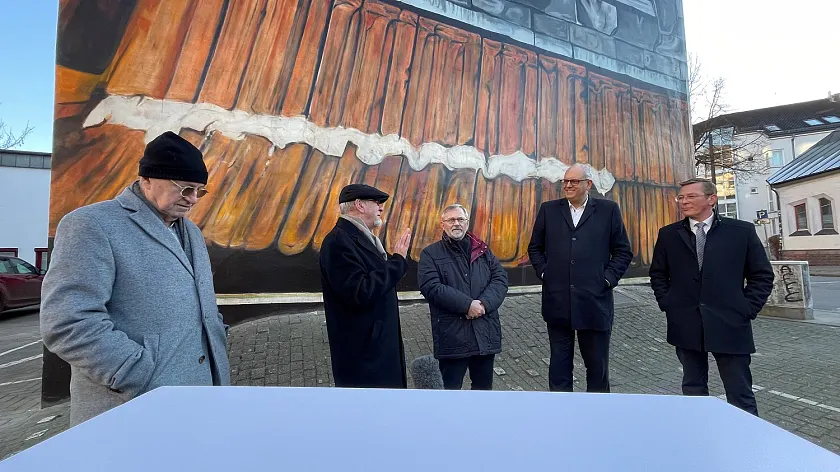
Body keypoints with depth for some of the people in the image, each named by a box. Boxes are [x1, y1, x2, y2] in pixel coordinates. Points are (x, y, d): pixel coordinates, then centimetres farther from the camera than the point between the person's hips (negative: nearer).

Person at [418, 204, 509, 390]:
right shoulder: (431, 254, 0)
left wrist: (484, 303, -14)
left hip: (486, 333, 4)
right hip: (452, 335, -4)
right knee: (451, 387, 9)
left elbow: (500, 278, 4)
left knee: (484, 385, 18)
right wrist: (467, 304, -19)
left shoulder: (482, 249, 12)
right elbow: (431, 287, -14)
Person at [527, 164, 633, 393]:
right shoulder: (549, 209, 7)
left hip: (594, 302, -1)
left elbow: (623, 251, 5)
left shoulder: (608, 210, 3)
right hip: (557, 303, 1)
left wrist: (608, 278, -5)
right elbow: (535, 248, 14)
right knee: (559, 363, 13)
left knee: (597, 364, 12)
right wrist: (544, 272, 1)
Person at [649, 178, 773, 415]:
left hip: (729, 325, -1)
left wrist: (747, 309, -3)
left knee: (740, 394, 8)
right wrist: (667, 305, 2)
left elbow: (762, 275, 5)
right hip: (685, 326, 2)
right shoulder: (668, 235, 4)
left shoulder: (742, 231, 1)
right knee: (693, 389, 13)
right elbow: (658, 274, 12)